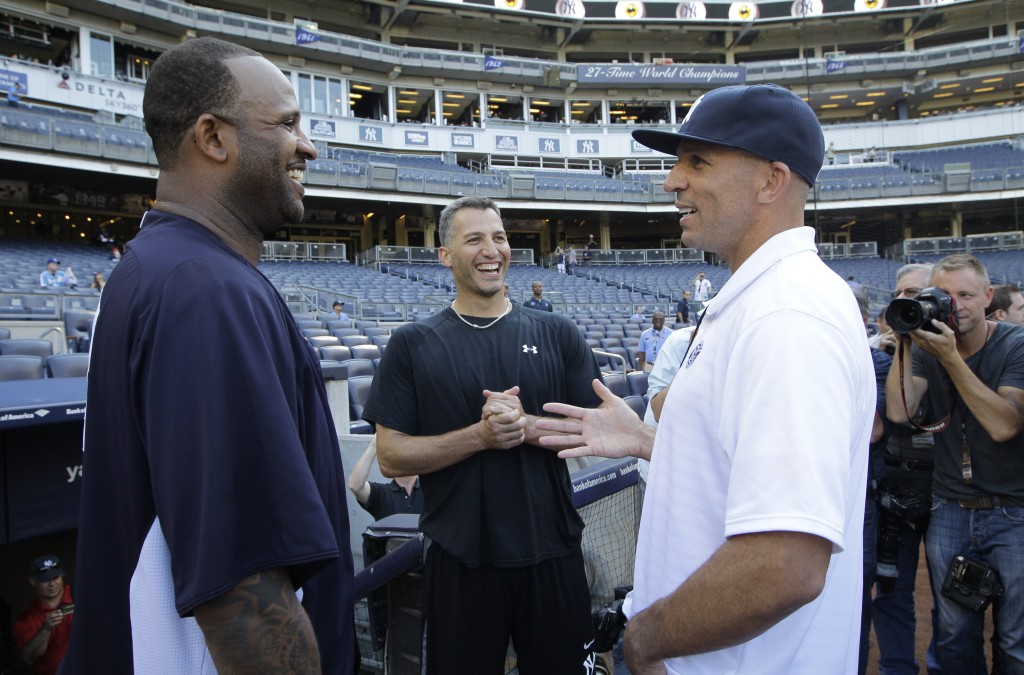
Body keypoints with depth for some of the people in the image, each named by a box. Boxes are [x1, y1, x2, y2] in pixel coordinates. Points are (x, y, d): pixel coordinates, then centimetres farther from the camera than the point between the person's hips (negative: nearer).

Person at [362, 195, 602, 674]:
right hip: (460, 562, -1)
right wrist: (480, 436, -18)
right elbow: (391, 456, -6)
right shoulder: (413, 344, -1)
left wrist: (527, 427, -16)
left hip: (552, 556, 2)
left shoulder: (557, 334, 4)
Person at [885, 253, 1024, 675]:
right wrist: (905, 343, -19)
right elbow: (898, 412, -14)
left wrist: (950, 358, -27)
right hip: (950, 509, 3)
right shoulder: (928, 344, -1)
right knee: (954, 638, 12)